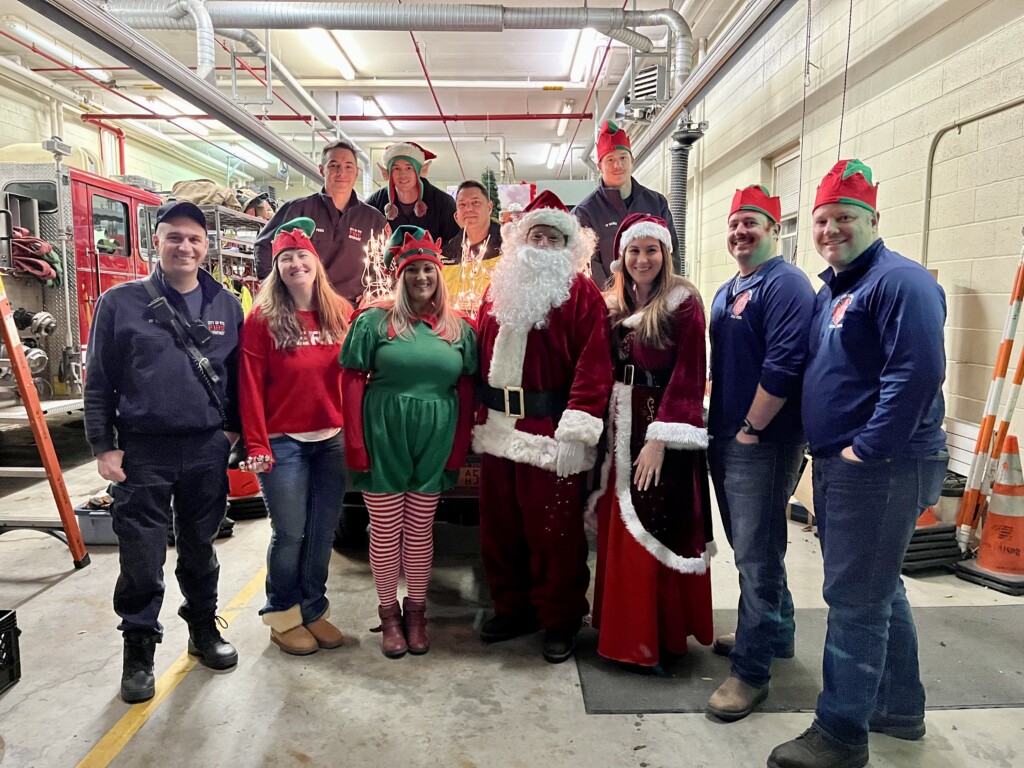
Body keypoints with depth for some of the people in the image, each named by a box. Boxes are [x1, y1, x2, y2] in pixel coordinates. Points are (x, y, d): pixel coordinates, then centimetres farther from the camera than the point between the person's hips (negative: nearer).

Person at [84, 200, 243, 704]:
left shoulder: (226, 306, 6)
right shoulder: (120, 303, -1)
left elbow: (237, 376, 11)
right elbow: (98, 381, 0)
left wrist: (232, 428, 7)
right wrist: (103, 446, -3)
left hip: (207, 450, 2)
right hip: (141, 453, -2)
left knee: (200, 550, 16)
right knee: (141, 559, 5)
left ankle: (203, 628, 34)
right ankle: (139, 649, 23)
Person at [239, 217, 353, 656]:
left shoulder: (340, 313, 5)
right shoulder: (262, 318, -4)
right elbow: (250, 385, -7)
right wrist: (256, 444, -11)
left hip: (332, 440, 4)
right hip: (283, 443, -3)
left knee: (323, 532, 12)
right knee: (290, 534, 5)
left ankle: (314, 610, 30)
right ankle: (282, 617, 25)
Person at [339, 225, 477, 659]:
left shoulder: (459, 328, 6)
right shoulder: (374, 321, -2)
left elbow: (466, 390, 8)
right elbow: (352, 382, -4)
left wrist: (459, 447, 3)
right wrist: (356, 444, -9)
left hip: (434, 444, 2)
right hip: (383, 442, -2)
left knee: (420, 531, 13)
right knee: (386, 532, 8)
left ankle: (416, 613, 30)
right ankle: (389, 615, 27)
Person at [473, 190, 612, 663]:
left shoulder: (581, 294, -3)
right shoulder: (499, 291, 15)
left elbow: (594, 364, -13)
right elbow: (482, 356, 16)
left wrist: (575, 430, -20)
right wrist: (480, 417, 11)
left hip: (549, 433, -6)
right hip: (499, 430, 6)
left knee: (553, 531, 2)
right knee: (500, 526, 14)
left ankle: (560, 619, 21)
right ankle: (512, 608, 32)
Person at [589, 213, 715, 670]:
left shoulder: (683, 302, -6)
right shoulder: (614, 305, 11)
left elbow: (687, 376, -12)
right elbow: (604, 370, 13)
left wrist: (659, 437, -19)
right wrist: (605, 424, 3)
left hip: (663, 429, -6)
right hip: (621, 427, 6)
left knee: (655, 529, -2)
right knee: (618, 527, 11)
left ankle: (657, 637, 14)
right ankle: (622, 628, 26)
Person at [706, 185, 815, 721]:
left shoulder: (784, 284, -12)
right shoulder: (726, 293, 17)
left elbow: (783, 365, -22)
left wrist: (751, 428, -17)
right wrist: (717, 424, 16)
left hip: (763, 443, -9)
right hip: (726, 439, 9)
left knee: (757, 556, -1)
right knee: (750, 548, 20)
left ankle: (751, 670, 11)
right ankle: (774, 633, 39)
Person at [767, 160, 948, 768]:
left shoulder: (900, 281, -12)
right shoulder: (831, 289, 17)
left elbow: (917, 371, -23)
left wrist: (866, 448, -22)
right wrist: (828, 453, 15)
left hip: (879, 467, -10)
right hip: (839, 466, 10)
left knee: (855, 599, -4)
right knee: (879, 591, 19)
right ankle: (900, 707, 35)